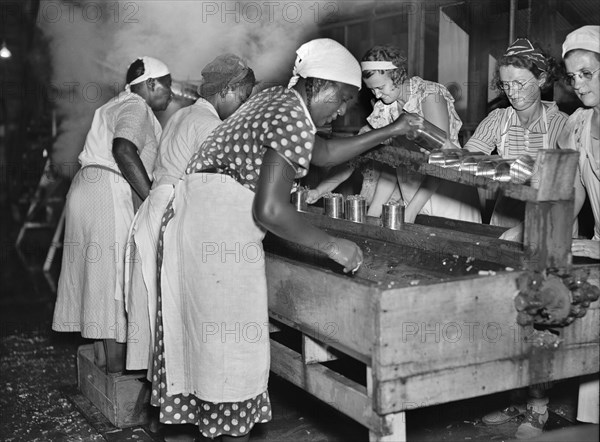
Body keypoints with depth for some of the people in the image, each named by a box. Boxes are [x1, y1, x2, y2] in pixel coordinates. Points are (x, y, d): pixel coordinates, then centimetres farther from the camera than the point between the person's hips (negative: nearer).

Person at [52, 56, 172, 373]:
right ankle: (117, 364, 0)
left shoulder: (117, 105, 24)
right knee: (114, 275, -6)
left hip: (87, 187, 10)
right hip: (109, 192, -10)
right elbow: (124, 149, -26)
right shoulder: (136, 107, -8)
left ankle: (103, 352, 23)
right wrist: (153, 198, -25)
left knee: (99, 272, 14)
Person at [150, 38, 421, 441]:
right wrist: (332, 246, -14)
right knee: (234, 343, -2)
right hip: (220, 224, -10)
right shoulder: (295, 119, -13)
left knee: (205, 333, 14)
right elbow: (270, 210, -21)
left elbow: (321, 153, 28)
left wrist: (389, 133, 30)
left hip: (190, 213, 10)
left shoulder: (277, 99, 17)